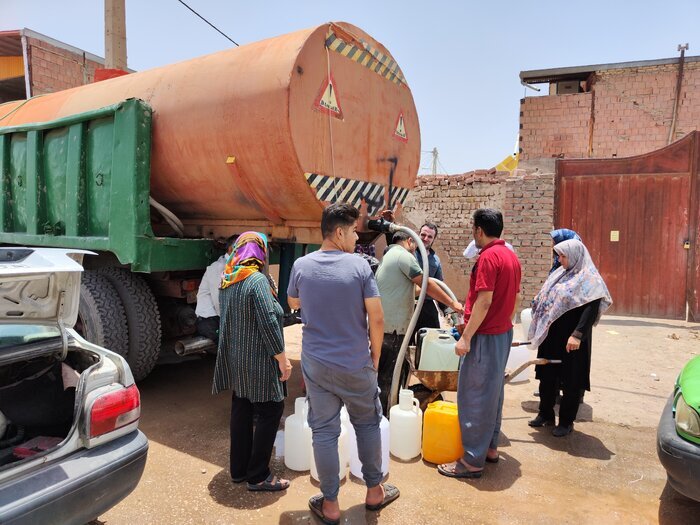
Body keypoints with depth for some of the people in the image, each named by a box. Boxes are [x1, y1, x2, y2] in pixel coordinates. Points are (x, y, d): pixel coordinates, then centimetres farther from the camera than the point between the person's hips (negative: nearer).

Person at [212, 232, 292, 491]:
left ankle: (239, 470, 27)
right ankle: (258, 476, 9)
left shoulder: (226, 282, 8)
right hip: (258, 361, -8)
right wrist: (282, 358, -15)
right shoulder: (257, 280, -18)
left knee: (241, 412, 16)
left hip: (234, 360, 8)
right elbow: (268, 323, -21)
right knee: (270, 412, 2)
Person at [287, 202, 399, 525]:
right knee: (367, 423, 18)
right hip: (356, 364, -1)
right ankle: (374, 491, 33)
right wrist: (375, 355, 2)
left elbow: (293, 304, 13)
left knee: (324, 431, 10)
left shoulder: (302, 266, -5)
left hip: (316, 364, 2)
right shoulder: (359, 266, -14)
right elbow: (377, 318, -13)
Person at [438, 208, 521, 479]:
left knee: (474, 396, -2)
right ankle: (490, 447, 30)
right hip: (504, 333, 10)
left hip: (486, 336, -10)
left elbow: (484, 302, -23)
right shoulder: (512, 256, 11)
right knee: (494, 391, 18)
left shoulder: (488, 256, -18)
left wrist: (466, 337, -20)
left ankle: (472, 461, 5)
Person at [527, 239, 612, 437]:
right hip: (550, 336, 7)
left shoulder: (589, 279, -11)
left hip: (571, 339, -7)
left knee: (570, 380, 5)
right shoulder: (561, 274, 12)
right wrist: (540, 330, 18)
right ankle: (545, 413, 30)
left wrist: (577, 334, -29)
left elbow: (592, 310, -20)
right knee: (547, 376, 15)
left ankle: (566, 422, 19)